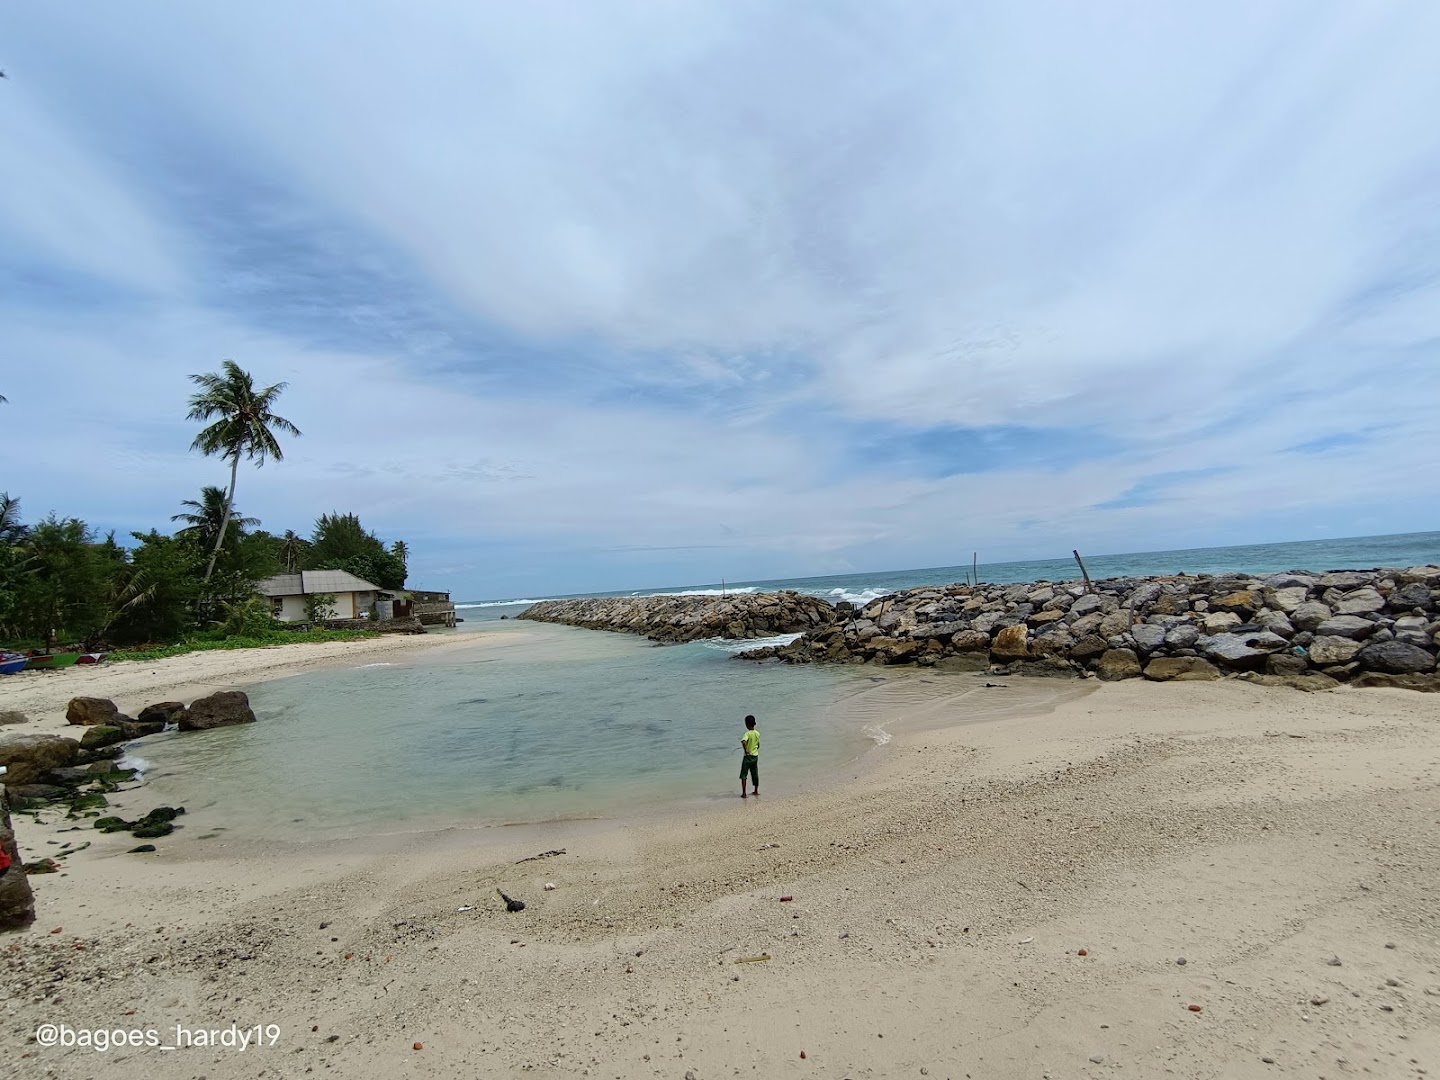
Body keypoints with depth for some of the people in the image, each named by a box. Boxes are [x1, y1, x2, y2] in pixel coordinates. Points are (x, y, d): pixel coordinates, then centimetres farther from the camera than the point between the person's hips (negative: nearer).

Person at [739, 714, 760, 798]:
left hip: (748, 756, -6)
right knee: (755, 774, 19)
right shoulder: (758, 733, 0)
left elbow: (743, 742, -38)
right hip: (756, 756, 6)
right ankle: (756, 791, 29)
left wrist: (745, 750, -27)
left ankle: (744, 793, 1)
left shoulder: (747, 734, -18)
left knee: (743, 775, 3)